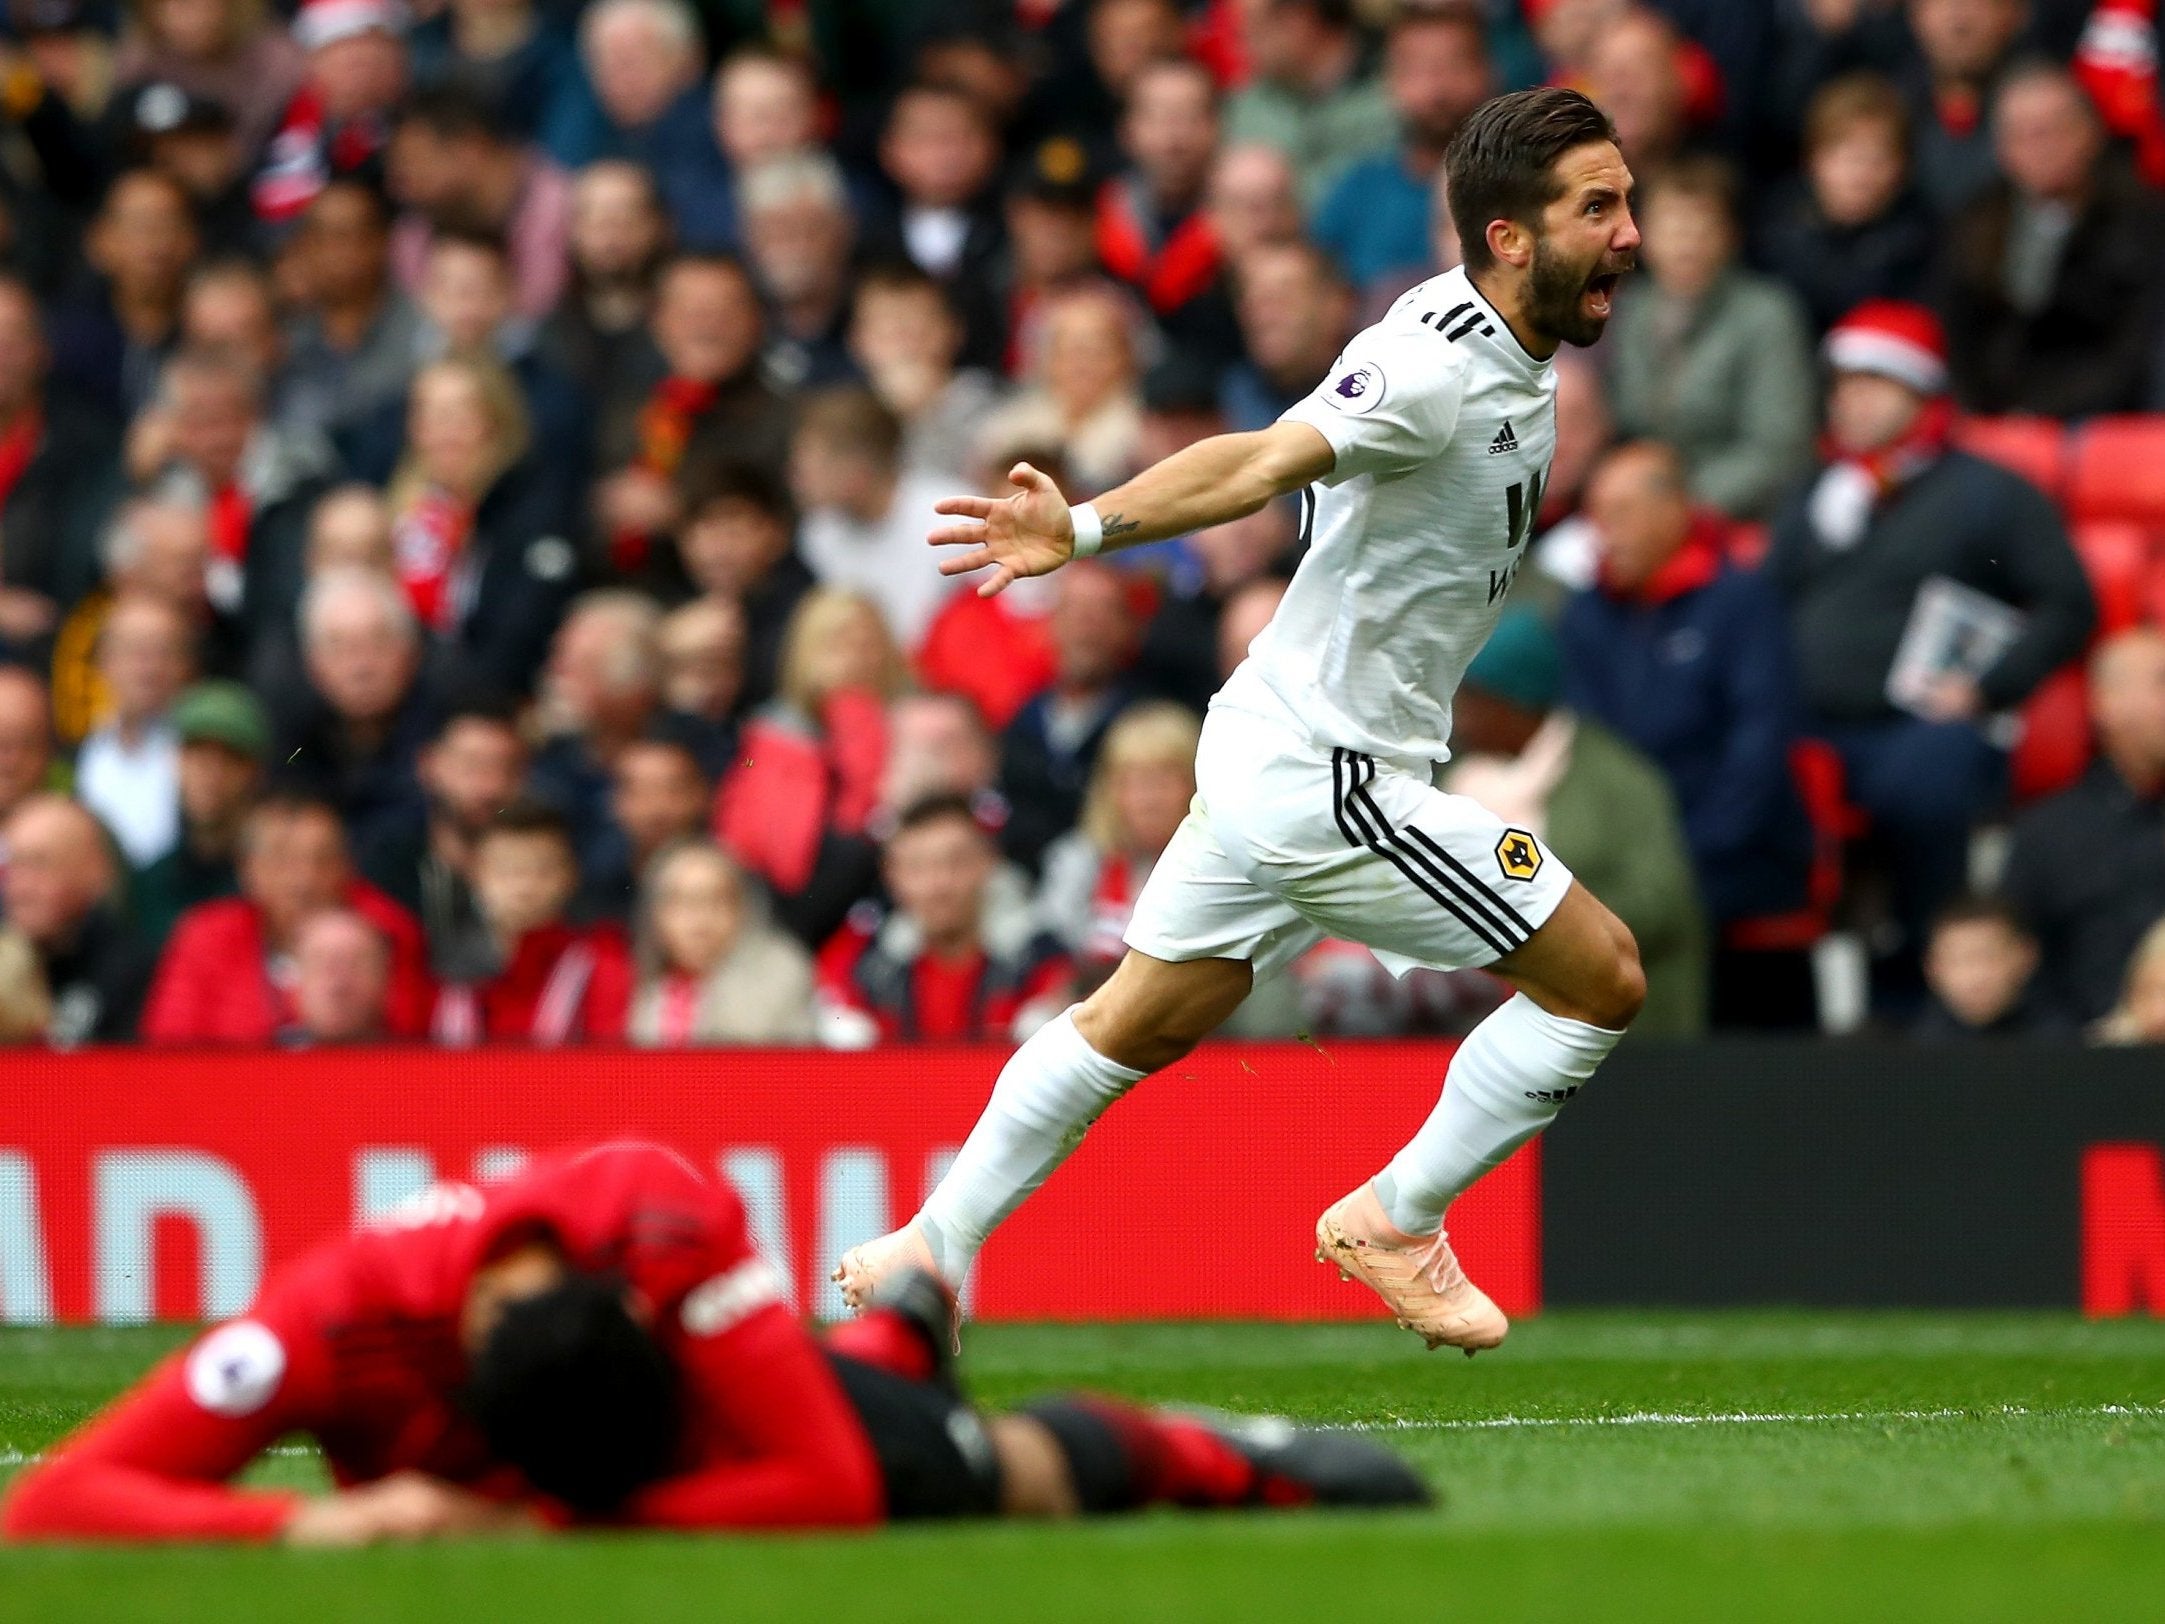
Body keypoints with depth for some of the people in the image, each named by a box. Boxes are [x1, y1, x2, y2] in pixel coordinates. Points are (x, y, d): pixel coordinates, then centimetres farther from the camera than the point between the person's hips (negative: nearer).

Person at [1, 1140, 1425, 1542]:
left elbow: (832, 1490, -42)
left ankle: (1227, 1457, 38)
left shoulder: (673, 1227, -46)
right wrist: (315, 1523, -63)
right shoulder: (332, 1322, -48)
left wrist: (551, 1523, -48)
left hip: (710, 1378, -2)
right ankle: (893, 1334, 65)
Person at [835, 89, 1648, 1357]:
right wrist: (1088, 528, -50)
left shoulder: (1516, 351, 5)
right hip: (1331, 785, -10)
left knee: (1143, 1022, 20)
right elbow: (1266, 461, -38)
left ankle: (936, 1245, 29)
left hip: (1277, 756, 10)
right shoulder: (1438, 369, -24)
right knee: (1603, 978, -3)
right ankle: (1393, 1223, 10)